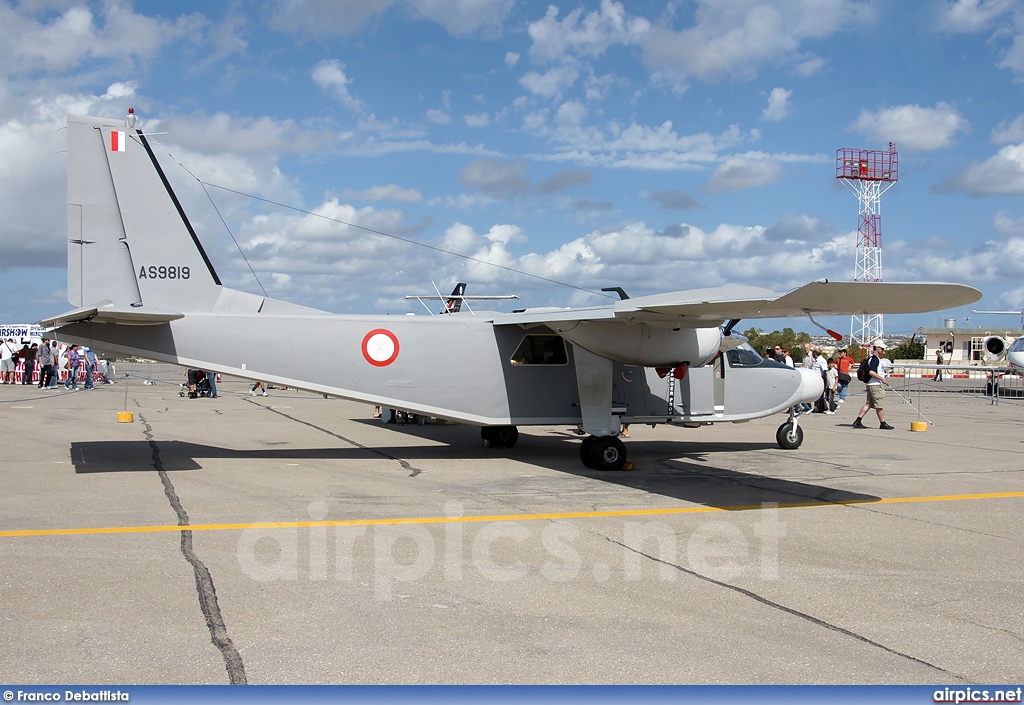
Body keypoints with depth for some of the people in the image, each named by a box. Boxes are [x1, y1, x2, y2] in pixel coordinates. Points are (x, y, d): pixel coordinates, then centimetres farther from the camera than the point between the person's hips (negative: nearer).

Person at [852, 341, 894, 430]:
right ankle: (883, 423, 6)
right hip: (876, 385, -11)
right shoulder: (875, 359, -15)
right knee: (879, 405, -2)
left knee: (868, 404, 9)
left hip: (871, 385, 11)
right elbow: (871, 372, -25)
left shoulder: (877, 359, 19)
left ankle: (858, 421, 5)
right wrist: (882, 378, -21)